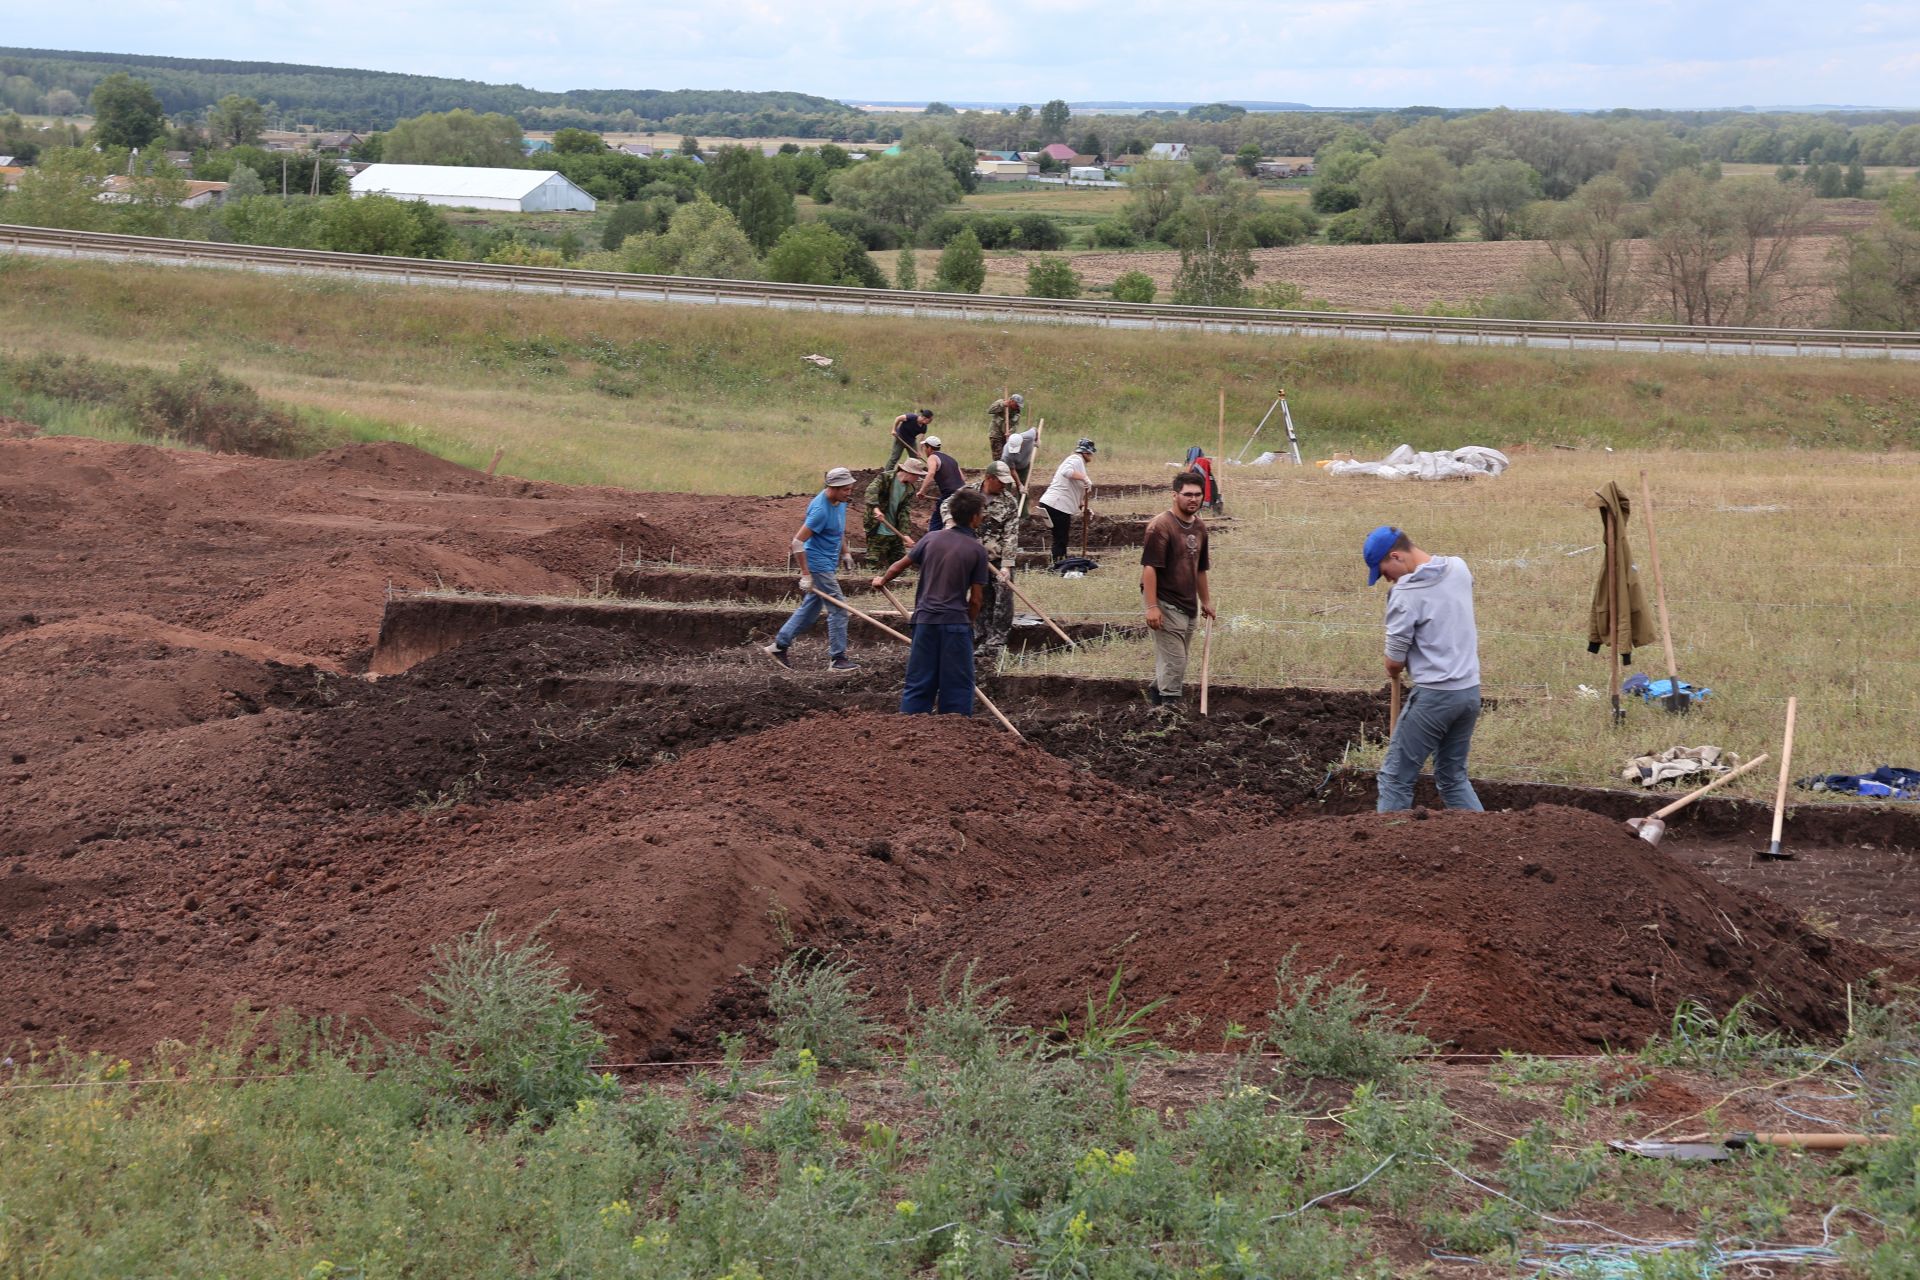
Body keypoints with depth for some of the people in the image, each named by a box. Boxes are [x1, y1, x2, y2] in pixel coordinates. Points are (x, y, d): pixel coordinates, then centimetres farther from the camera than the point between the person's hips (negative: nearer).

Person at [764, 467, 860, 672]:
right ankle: (837, 659, 0)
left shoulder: (840, 502, 4)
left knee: (811, 609, 15)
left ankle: (779, 645, 23)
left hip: (828, 565, 9)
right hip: (819, 565, -9)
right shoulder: (820, 509, -25)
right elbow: (798, 541, -25)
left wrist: (845, 553, 24)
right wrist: (806, 575, -23)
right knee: (838, 609, -7)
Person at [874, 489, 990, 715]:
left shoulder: (931, 539, 4)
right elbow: (976, 598, -5)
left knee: (919, 682, 10)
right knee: (957, 685, 4)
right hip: (956, 622, -3)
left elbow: (898, 566, 13)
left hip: (925, 620, 4)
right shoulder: (977, 550, -6)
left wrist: (882, 581, 33)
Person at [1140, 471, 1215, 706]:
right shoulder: (1161, 525, -15)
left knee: (1175, 660, 17)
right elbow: (1149, 567, -20)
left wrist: (1206, 601, 24)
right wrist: (1152, 606, -25)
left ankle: (1157, 694, 34)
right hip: (1166, 604, -8)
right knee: (1174, 661, -8)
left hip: (1189, 605, 8)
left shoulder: (1200, 526, 11)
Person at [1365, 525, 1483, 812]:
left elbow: (1394, 661, -8)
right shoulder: (1459, 568, 5)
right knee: (1454, 776, 17)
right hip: (1471, 690, 8)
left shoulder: (1405, 593, -17)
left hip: (1434, 695, -7)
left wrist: (1393, 671, 12)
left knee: (1396, 777, 2)